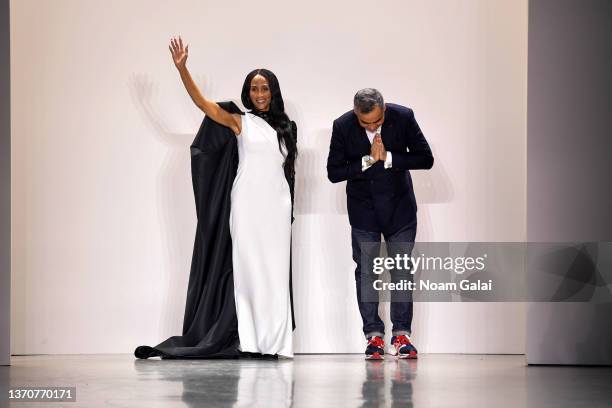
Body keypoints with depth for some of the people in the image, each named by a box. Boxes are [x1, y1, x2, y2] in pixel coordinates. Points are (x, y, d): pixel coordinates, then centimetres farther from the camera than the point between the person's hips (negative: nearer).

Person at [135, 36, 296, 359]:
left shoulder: (285, 127, 15)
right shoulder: (240, 122, 4)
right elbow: (201, 101, -4)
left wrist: (290, 207, 10)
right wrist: (182, 67, -15)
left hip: (277, 206, 3)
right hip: (247, 203, -3)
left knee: (274, 271, 1)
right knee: (247, 269, -4)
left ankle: (273, 341, 3)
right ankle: (248, 341, -4)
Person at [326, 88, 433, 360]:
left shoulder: (404, 117, -14)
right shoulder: (343, 126, -13)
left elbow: (426, 159, -11)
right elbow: (334, 172, -10)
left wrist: (388, 158, -21)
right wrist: (368, 161, -22)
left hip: (399, 205, 0)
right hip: (363, 208, 0)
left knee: (402, 270, -1)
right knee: (365, 271, -1)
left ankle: (401, 334, 3)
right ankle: (373, 335, 5)